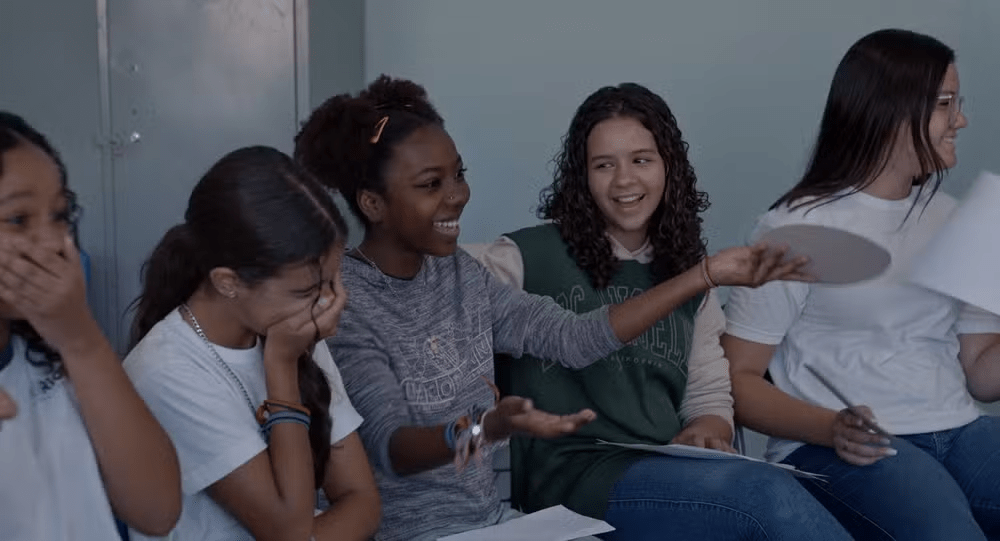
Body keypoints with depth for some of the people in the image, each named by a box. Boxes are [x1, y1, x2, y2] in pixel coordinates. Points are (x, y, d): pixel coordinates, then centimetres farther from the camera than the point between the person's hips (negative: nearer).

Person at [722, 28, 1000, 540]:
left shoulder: (953, 222, 16)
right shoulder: (797, 228, -1)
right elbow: (737, 378, -4)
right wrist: (830, 428, -20)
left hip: (958, 431, 5)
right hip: (833, 448, -5)